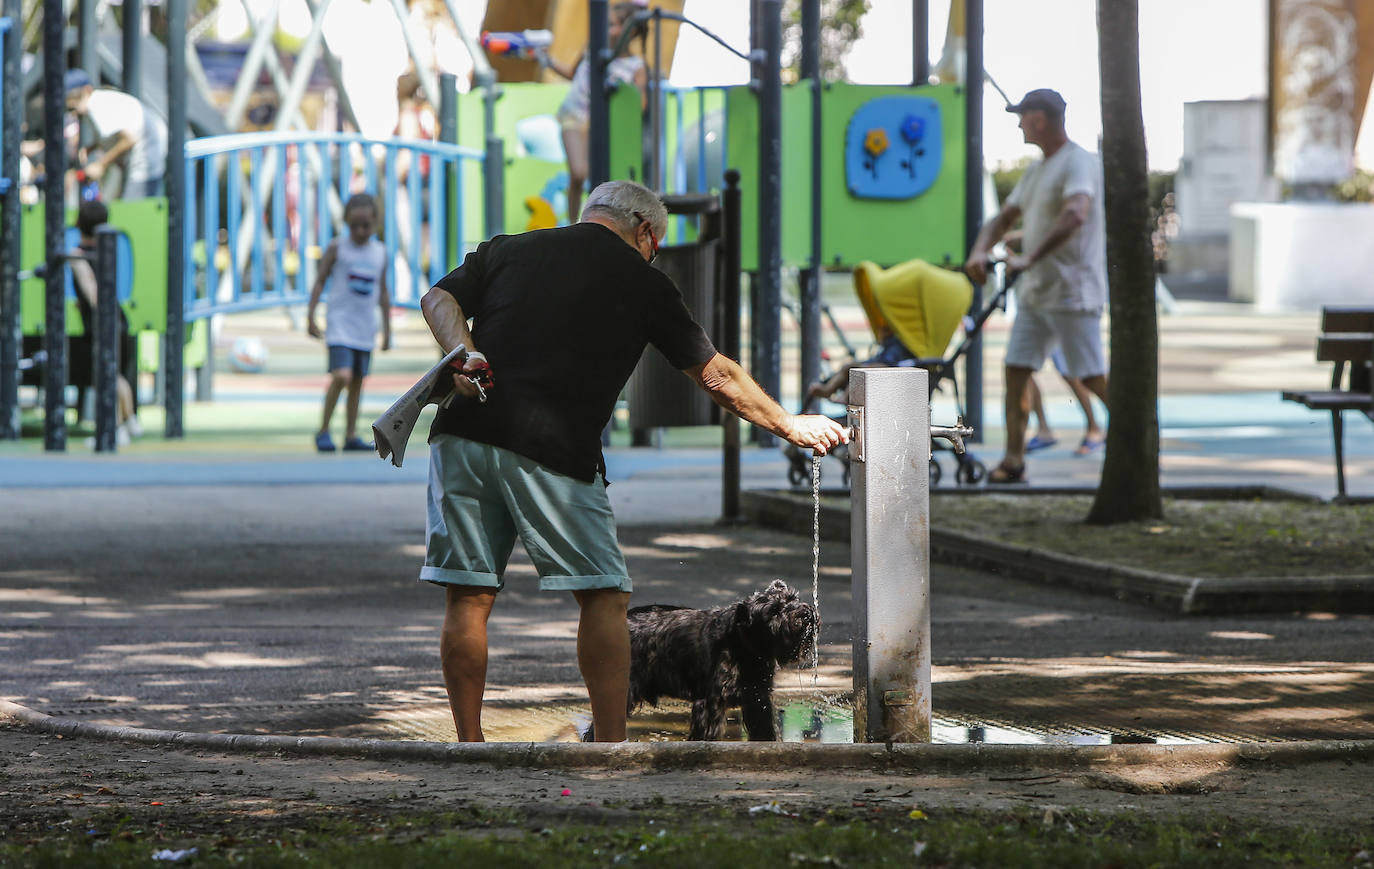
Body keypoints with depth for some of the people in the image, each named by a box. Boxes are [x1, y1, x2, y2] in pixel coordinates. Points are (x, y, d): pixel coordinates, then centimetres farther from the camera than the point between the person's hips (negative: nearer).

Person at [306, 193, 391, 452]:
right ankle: (323, 431, -7)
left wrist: (387, 328, 16)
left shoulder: (380, 252, 8)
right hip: (340, 324, -5)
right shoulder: (337, 248, -3)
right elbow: (320, 282, 0)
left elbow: (383, 292, 16)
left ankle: (351, 436, 14)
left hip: (365, 328, 5)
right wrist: (311, 317, -6)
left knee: (357, 382, 7)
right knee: (341, 376, -19)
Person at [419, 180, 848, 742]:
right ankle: (611, 754, 1)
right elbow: (717, 377, 16)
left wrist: (462, 355, -9)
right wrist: (792, 427, 26)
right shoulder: (642, 281, 12)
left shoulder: (507, 249, 21)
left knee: (469, 596, 6)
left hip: (464, 434, 4)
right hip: (554, 452, -3)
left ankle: (469, 752, 8)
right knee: (603, 596, 5)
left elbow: (439, 298, 5)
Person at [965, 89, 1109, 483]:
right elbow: (1003, 218, 21)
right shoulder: (1036, 170, 17)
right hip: (1035, 290, 9)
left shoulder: (1079, 164, -14)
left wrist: (1030, 258, -37)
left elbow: (1075, 216, -31)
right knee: (1015, 370, 4)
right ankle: (1013, 460, 7)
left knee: (1094, 377, -8)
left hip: (1072, 291, -9)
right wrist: (979, 252, 1)